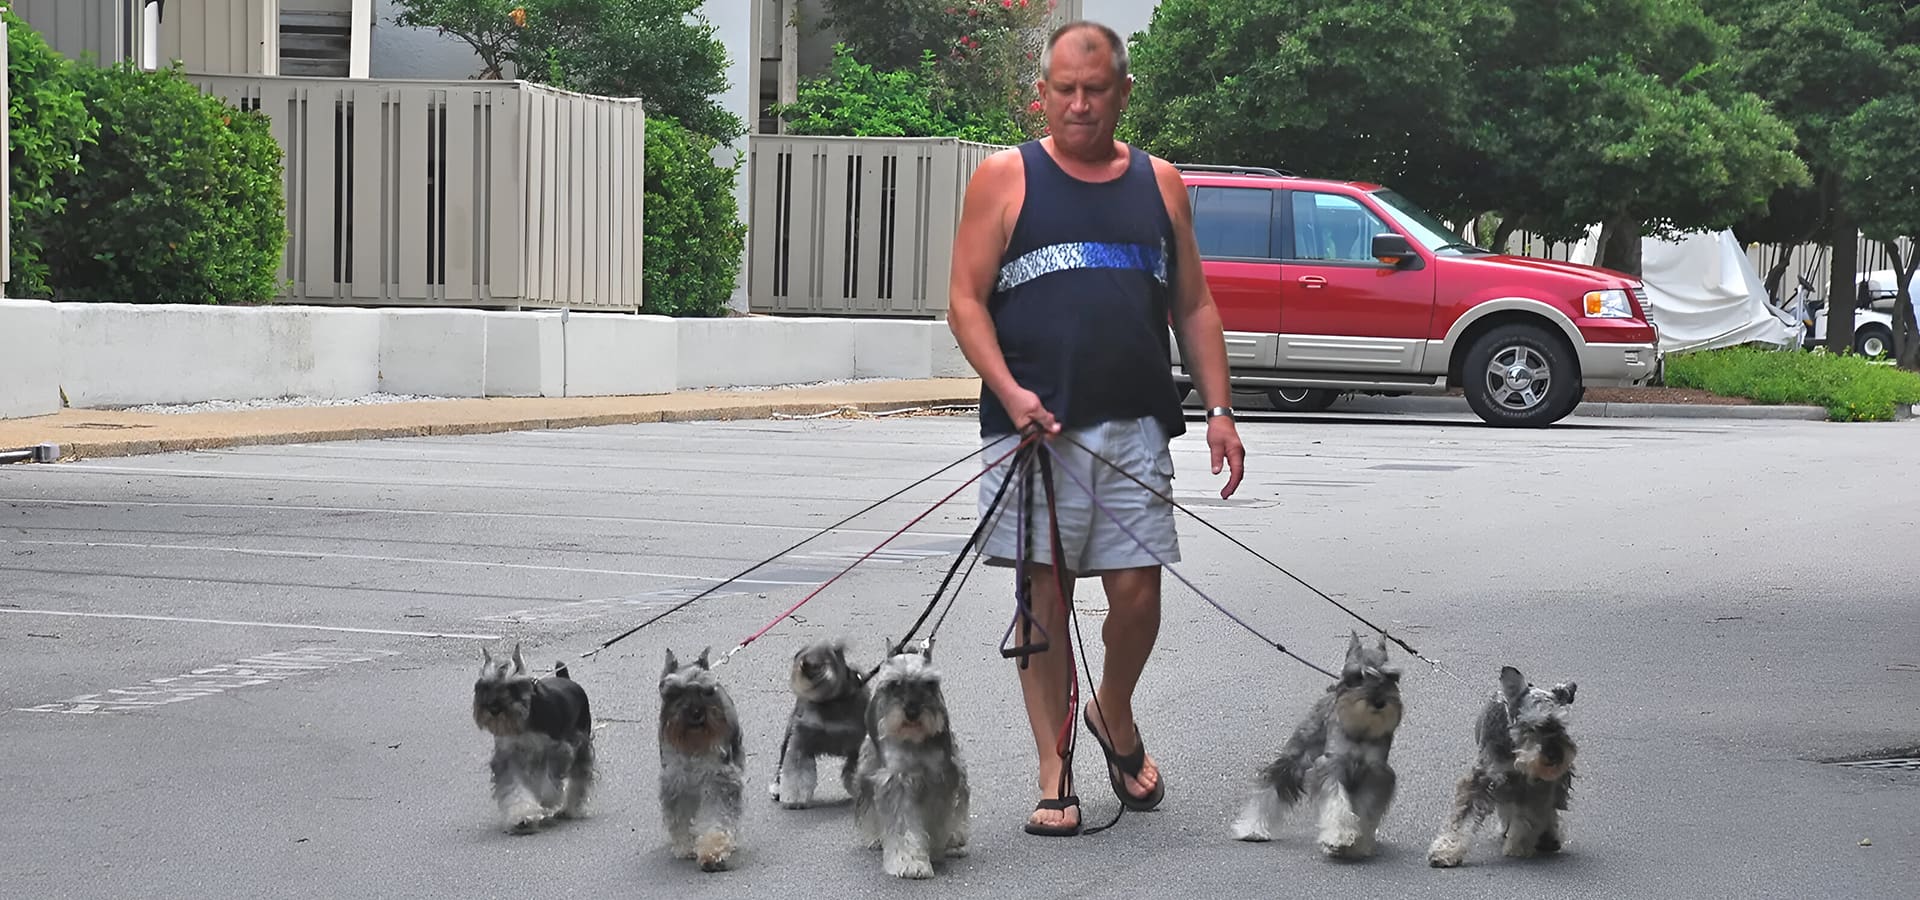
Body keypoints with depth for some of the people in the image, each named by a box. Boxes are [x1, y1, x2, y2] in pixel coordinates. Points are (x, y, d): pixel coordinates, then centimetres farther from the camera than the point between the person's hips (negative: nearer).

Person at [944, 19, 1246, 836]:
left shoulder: (1159, 183, 13)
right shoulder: (1005, 179, 4)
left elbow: (1194, 307, 16)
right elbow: (966, 301, 0)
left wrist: (1218, 409, 6)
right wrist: (1009, 391, -15)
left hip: (1134, 427, 2)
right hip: (1036, 424, -2)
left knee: (1137, 591, -1)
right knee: (1044, 593, 0)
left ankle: (1114, 715, 28)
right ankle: (1054, 769, 8)